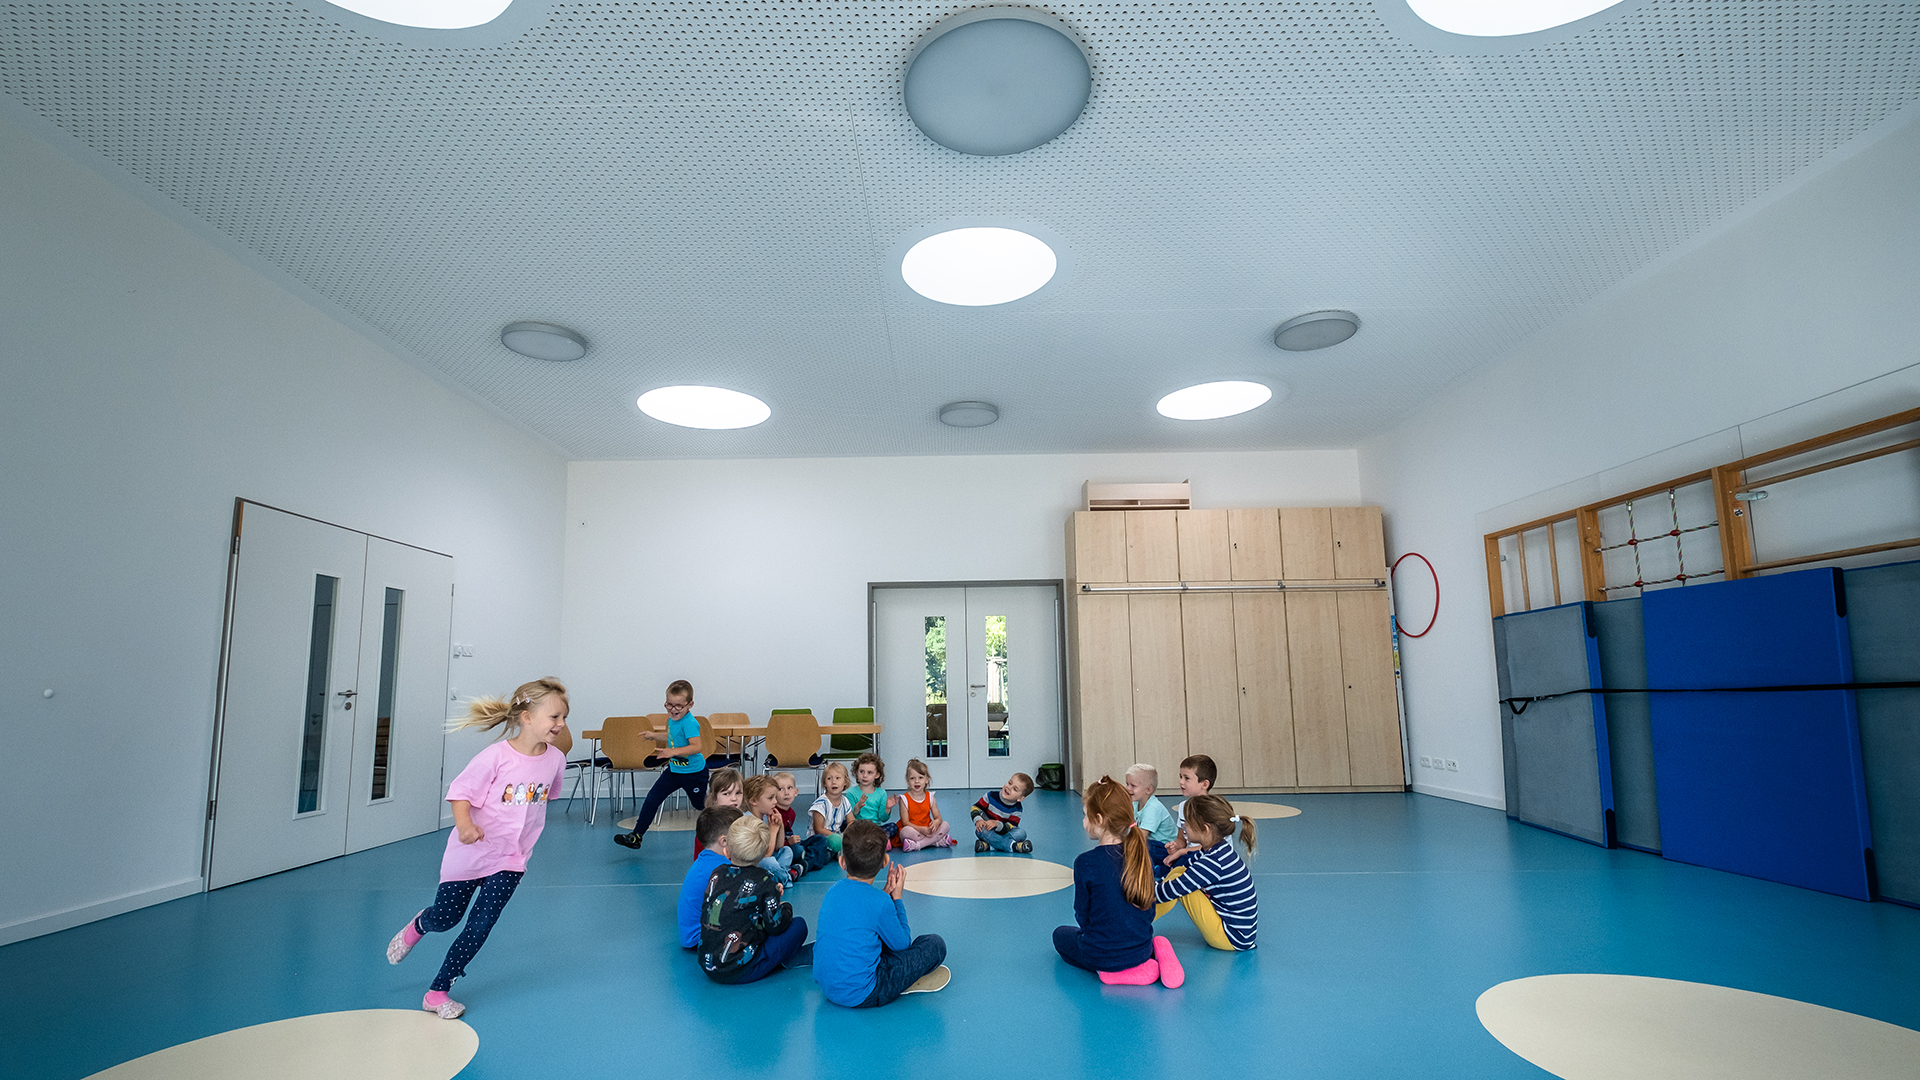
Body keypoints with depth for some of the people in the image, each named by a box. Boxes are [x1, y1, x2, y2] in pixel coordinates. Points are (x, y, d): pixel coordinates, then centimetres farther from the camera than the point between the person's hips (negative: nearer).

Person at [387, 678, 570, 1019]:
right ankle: (417, 926, 51)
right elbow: (461, 791, -18)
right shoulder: (496, 756, -23)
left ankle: (438, 992, 16)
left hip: (511, 857, 3)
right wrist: (465, 824, -35)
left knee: (479, 928, -2)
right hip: (471, 850, -3)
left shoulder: (555, 759, -9)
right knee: (445, 919, 14)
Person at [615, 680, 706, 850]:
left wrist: (673, 751, -48)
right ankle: (636, 836, 10)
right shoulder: (672, 719, 2)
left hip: (693, 773, -8)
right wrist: (654, 735, 23)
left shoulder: (689, 723, -26)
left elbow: (696, 746, -39)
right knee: (652, 798, 3)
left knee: (701, 805, 9)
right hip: (674, 769, 8)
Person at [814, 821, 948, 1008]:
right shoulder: (880, 902, -19)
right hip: (859, 995, -7)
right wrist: (897, 897, 3)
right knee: (935, 944, -2)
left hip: (826, 985, 7)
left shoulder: (834, 890, 0)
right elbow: (902, 945, -3)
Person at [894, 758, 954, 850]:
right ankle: (937, 841, -29)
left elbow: (938, 817, 0)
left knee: (945, 825, -17)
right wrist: (921, 829, -29)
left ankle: (916, 845, -27)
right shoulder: (905, 799, -7)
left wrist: (936, 822, -27)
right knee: (906, 831, -36)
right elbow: (905, 822, -12)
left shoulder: (930, 797, 5)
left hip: (927, 830, 4)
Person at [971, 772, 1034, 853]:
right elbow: (976, 808, -7)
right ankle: (1012, 845, -36)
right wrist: (978, 820, -28)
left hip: (1003, 833, 0)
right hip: (988, 832, 0)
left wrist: (997, 824, -40)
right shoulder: (991, 796, -11)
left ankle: (987, 845, -34)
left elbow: (1010, 827, -20)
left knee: (1021, 833, -26)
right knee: (980, 830, -35)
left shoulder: (1016, 809, -12)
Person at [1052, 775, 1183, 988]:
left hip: (1102, 957, -5)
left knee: (1060, 935, 25)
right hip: (1141, 949, 5)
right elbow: (1149, 910, 6)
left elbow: (1083, 915, -8)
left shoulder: (1086, 863, -20)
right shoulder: (1143, 857, -4)